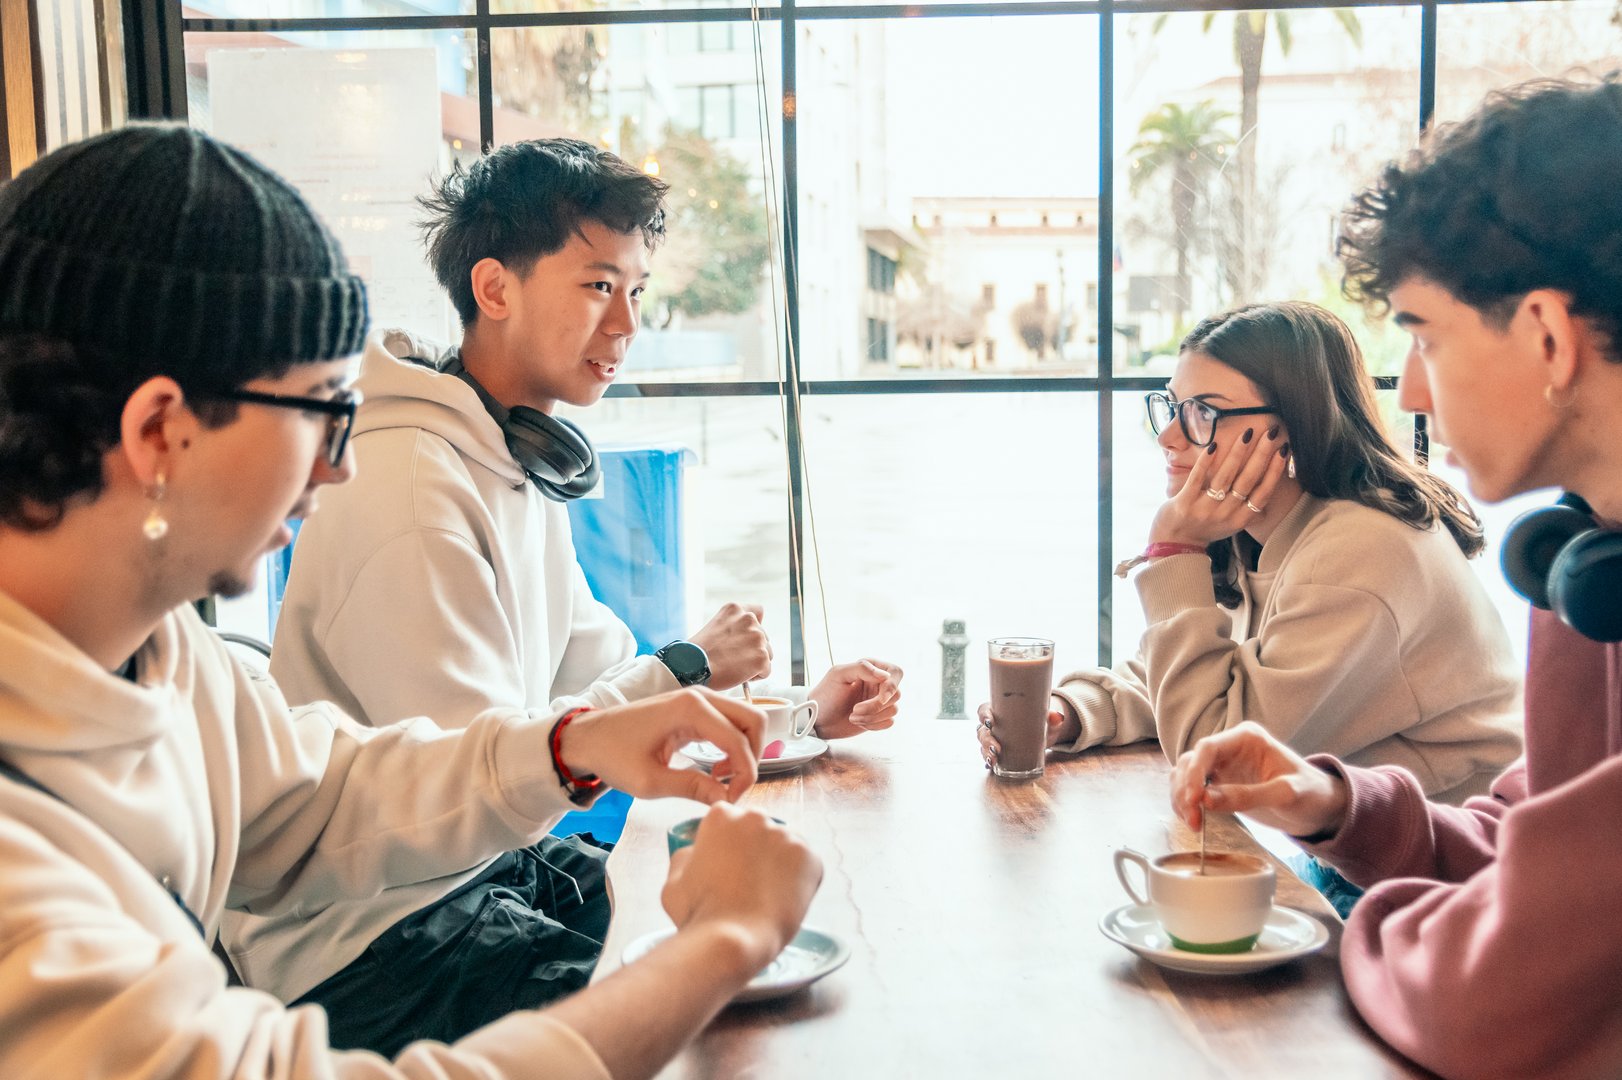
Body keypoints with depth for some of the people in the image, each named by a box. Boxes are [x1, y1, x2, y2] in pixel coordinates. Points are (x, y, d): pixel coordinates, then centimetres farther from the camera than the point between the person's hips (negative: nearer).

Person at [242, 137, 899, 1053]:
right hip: (364, 940, -9)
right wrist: (684, 672, -17)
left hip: (473, 866, 9)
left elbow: (599, 674, 12)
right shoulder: (412, 498, -24)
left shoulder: (519, 465, 8)